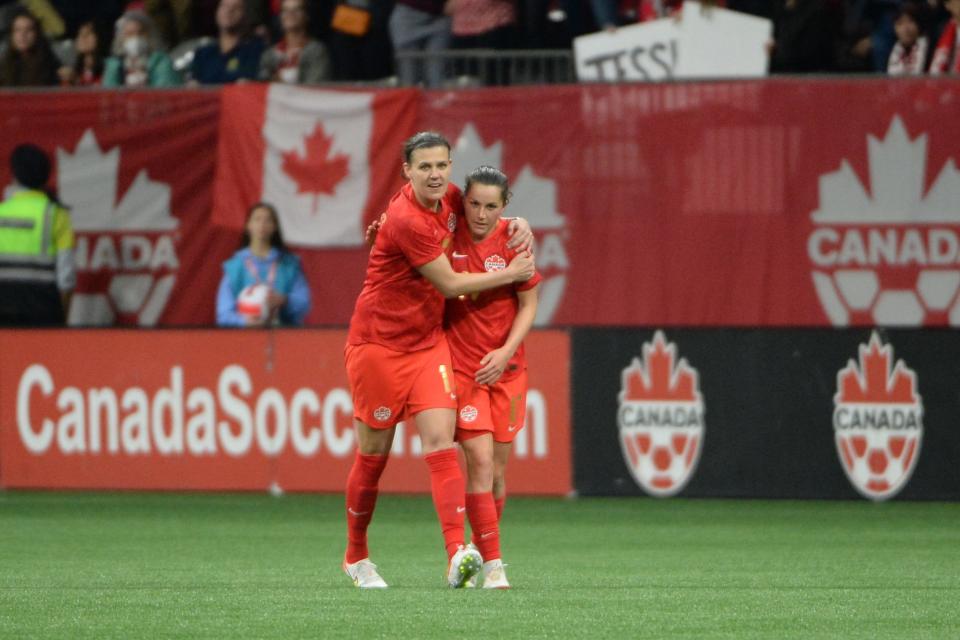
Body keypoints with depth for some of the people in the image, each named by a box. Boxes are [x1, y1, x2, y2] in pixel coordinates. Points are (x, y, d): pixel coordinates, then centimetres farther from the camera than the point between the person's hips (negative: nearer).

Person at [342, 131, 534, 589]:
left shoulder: (450, 198, 0)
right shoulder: (405, 221, -23)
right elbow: (449, 284, -16)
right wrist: (510, 274, -4)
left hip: (427, 345, 6)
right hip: (378, 345, -6)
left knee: (440, 443, -12)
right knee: (373, 456, 5)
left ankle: (457, 555, -25)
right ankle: (356, 556, 25)